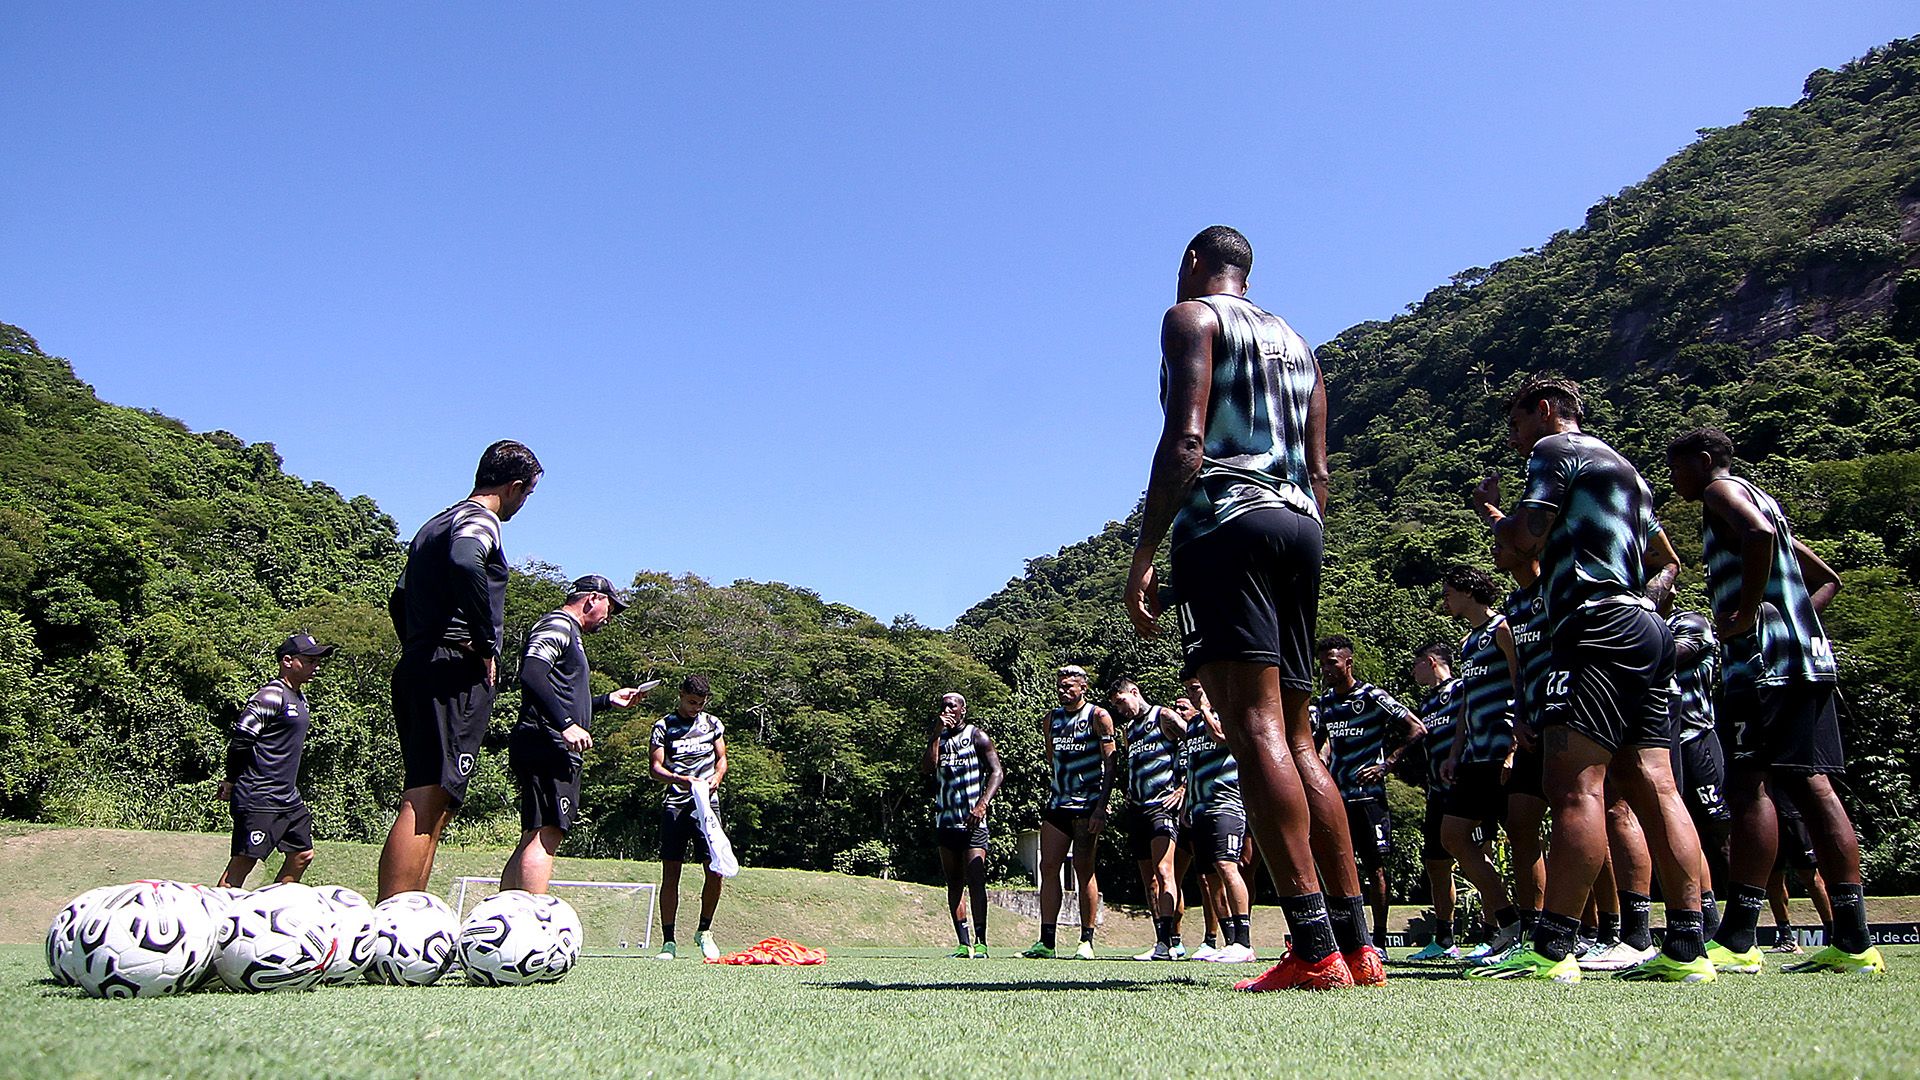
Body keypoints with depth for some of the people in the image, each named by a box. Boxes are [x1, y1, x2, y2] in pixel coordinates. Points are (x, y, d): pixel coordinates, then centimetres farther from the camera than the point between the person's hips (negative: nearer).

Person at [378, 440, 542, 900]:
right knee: (425, 804, -16)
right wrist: (487, 645, -19)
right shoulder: (479, 522, -4)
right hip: (457, 676, -10)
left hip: (416, 671, 10)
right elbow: (465, 564, -28)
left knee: (435, 807, 10)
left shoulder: (436, 524, 26)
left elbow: (399, 599, 32)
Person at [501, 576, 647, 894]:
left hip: (552, 750, 11)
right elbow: (532, 675, -21)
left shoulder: (565, 632, 28)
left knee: (533, 839, 9)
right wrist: (566, 725, -26)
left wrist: (608, 700, 31)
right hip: (549, 748, -11)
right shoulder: (558, 625, -4)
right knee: (546, 835, -17)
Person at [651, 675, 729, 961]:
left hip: (707, 804, 2)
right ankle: (668, 942, 3)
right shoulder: (664, 726, 3)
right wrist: (683, 780, -18)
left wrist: (716, 777, -5)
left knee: (716, 871, -5)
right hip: (675, 805, -2)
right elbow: (656, 768, -2)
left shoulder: (713, 723, 13)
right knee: (670, 873, -3)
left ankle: (704, 930, 14)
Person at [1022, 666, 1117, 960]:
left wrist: (1101, 808, -14)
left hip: (1088, 806, -5)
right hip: (1057, 804, 5)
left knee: (1084, 871, -3)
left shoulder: (1098, 717, -3)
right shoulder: (1050, 720, 13)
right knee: (1048, 867, -2)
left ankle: (1086, 941, 5)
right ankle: (1047, 941, 0)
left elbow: (1109, 765, -8)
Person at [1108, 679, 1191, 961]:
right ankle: (1172, 943, 12)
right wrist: (1128, 800, 17)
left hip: (1162, 804, -8)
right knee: (1149, 881, 7)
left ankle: (1166, 940, -26)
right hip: (1136, 809, 8)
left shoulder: (1165, 718, -1)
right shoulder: (1129, 729, 22)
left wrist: (1183, 789, -11)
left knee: (1163, 871, -19)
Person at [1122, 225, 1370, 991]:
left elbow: (1185, 441, -11)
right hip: (1298, 523, 8)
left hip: (1226, 521, -8)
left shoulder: (1191, 317, 5)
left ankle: (1314, 948, -22)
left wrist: (1144, 555, -14)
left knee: (1254, 726, -15)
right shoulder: (1296, 342, 27)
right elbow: (1319, 472, 20)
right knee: (1295, 735, 9)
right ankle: (1357, 942, 8)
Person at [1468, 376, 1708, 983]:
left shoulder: (1555, 449, 3)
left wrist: (1488, 510, 10)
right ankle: (1686, 948, 1)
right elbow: (1668, 563, 33)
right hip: (1647, 631, 10)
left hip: (1598, 628, -10)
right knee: (1652, 784, 4)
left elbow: (1527, 537, -9)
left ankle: (1553, 950, -20)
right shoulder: (1624, 470, 31)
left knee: (1574, 783, -15)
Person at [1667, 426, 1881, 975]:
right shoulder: (1761, 500, 29)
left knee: (1748, 785, -13)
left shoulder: (1722, 490, 1)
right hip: (1807, 655, 10)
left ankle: (1736, 941, -16)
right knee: (1812, 786, 5)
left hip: (1765, 660, -10)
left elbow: (1758, 533, -23)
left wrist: (1747, 613, -19)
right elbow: (1827, 579, 33)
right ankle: (1853, 941, 5)